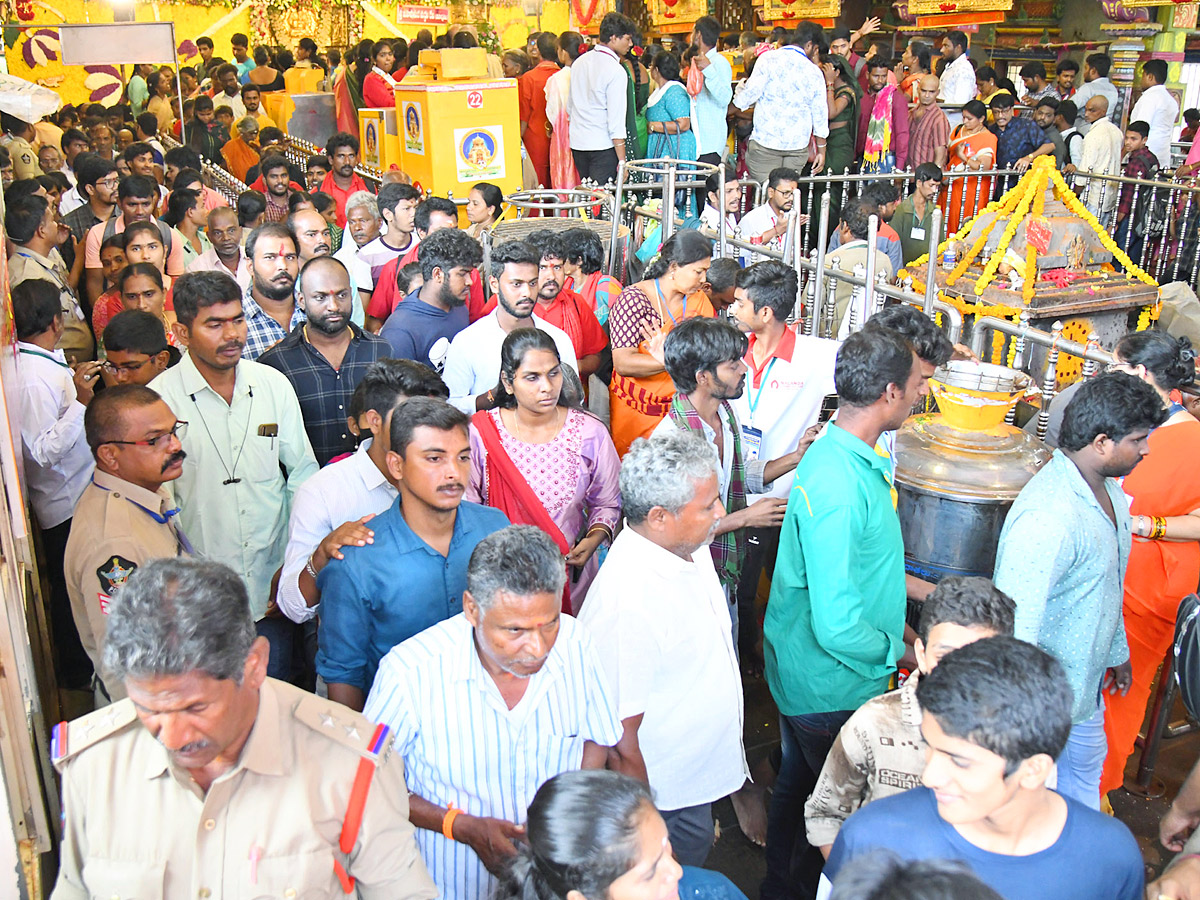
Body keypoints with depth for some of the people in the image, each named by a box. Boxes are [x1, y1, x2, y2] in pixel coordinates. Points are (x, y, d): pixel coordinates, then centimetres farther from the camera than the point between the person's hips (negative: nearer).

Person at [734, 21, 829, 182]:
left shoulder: (768, 59, -4)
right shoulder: (815, 72, 5)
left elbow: (751, 93, -11)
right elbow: (820, 115, 9)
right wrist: (821, 150, 18)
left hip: (765, 140, -3)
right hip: (798, 145, 3)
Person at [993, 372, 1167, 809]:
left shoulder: (1108, 490, 0)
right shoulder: (1047, 518, -34)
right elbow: (1016, 622, -32)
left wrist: (1117, 650, 25)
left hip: (1087, 686, 10)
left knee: (1084, 772, 30)